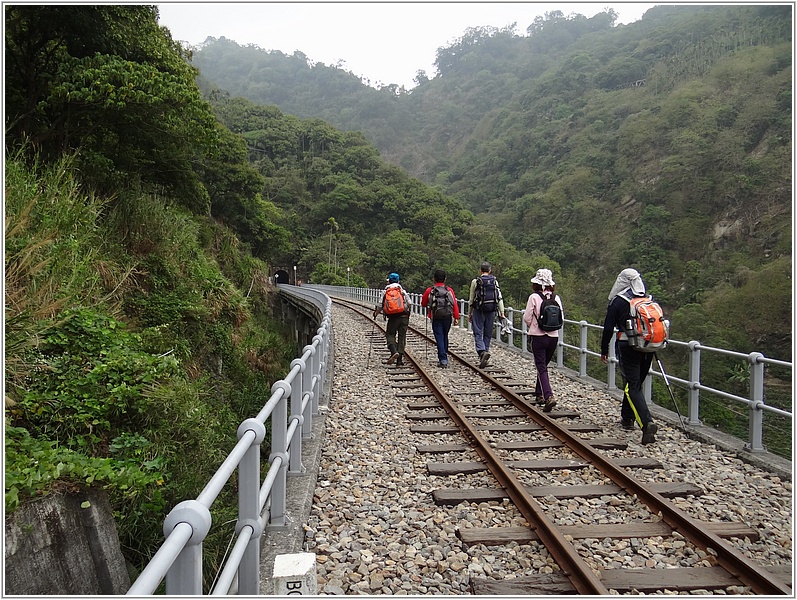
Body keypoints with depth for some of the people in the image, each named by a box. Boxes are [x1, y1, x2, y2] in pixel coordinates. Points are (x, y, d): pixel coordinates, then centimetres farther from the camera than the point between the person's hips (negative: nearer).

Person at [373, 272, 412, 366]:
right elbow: (410, 303, 4)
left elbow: (380, 306, 2)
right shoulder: (403, 290, 10)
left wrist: (375, 314, 20)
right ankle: (399, 360, 4)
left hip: (393, 317, -2)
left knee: (390, 334, 11)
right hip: (404, 316, 2)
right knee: (401, 336, 7)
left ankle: (394, 352, -17)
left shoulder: (385, 291, 6)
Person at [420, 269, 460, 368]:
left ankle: (443, 360, -9)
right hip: (448, 317, 2)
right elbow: (455, 304, -1)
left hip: (436, 318, -2)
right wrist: (456, 317, 1)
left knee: (439, 338, -1)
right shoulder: (449, 290, 4)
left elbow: (423, 304, 13)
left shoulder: (429, 291, 1)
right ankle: (444, 358, 28)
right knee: (445, 337, 18)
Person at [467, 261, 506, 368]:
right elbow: (500, 298, 0)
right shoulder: (495, 281, 5)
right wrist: (502, 313, 1)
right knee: (488, 334, 12)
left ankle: (482, 351, -24)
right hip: (491, 311, 3)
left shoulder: (475, 282, -3)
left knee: (478, 333, -3)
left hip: (479, 310, -3)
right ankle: (485, 351, 19)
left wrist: (469, 313, 8)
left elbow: (471, 299, 0)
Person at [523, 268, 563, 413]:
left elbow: (527, 318, -8)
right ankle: (539, 394, 30)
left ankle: (549, 396, -18)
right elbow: (561, 317, 4)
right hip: (554, 336, 4)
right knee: (543, 365, 21)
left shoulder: (534, 297, -10)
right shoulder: (556, 298, 1)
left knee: (542, 368, -2)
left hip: (538, 336, -4)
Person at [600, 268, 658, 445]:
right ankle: (627, 418, 31)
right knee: (636, 383, 19)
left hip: (627, 347, -5)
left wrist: (604, 350, 5)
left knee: (632, 386, -6)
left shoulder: (618, 302, -6)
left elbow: (608, 328, -5)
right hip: (647, 348, 6)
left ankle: (647, 423, -22)